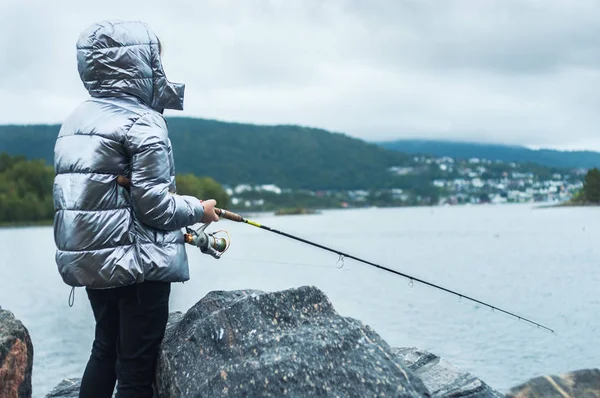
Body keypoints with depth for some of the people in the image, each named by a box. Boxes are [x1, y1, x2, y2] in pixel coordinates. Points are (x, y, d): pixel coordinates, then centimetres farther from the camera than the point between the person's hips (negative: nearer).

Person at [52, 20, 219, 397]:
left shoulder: (76, 121, 10)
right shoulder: (142, 122, -14)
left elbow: (87, 195, 13)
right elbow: (153, 204, -18)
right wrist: (198, 209, 1)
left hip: (88, 259, 8)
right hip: (137, 263, -8)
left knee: (106, 349, 20)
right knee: (137, 364, 1)